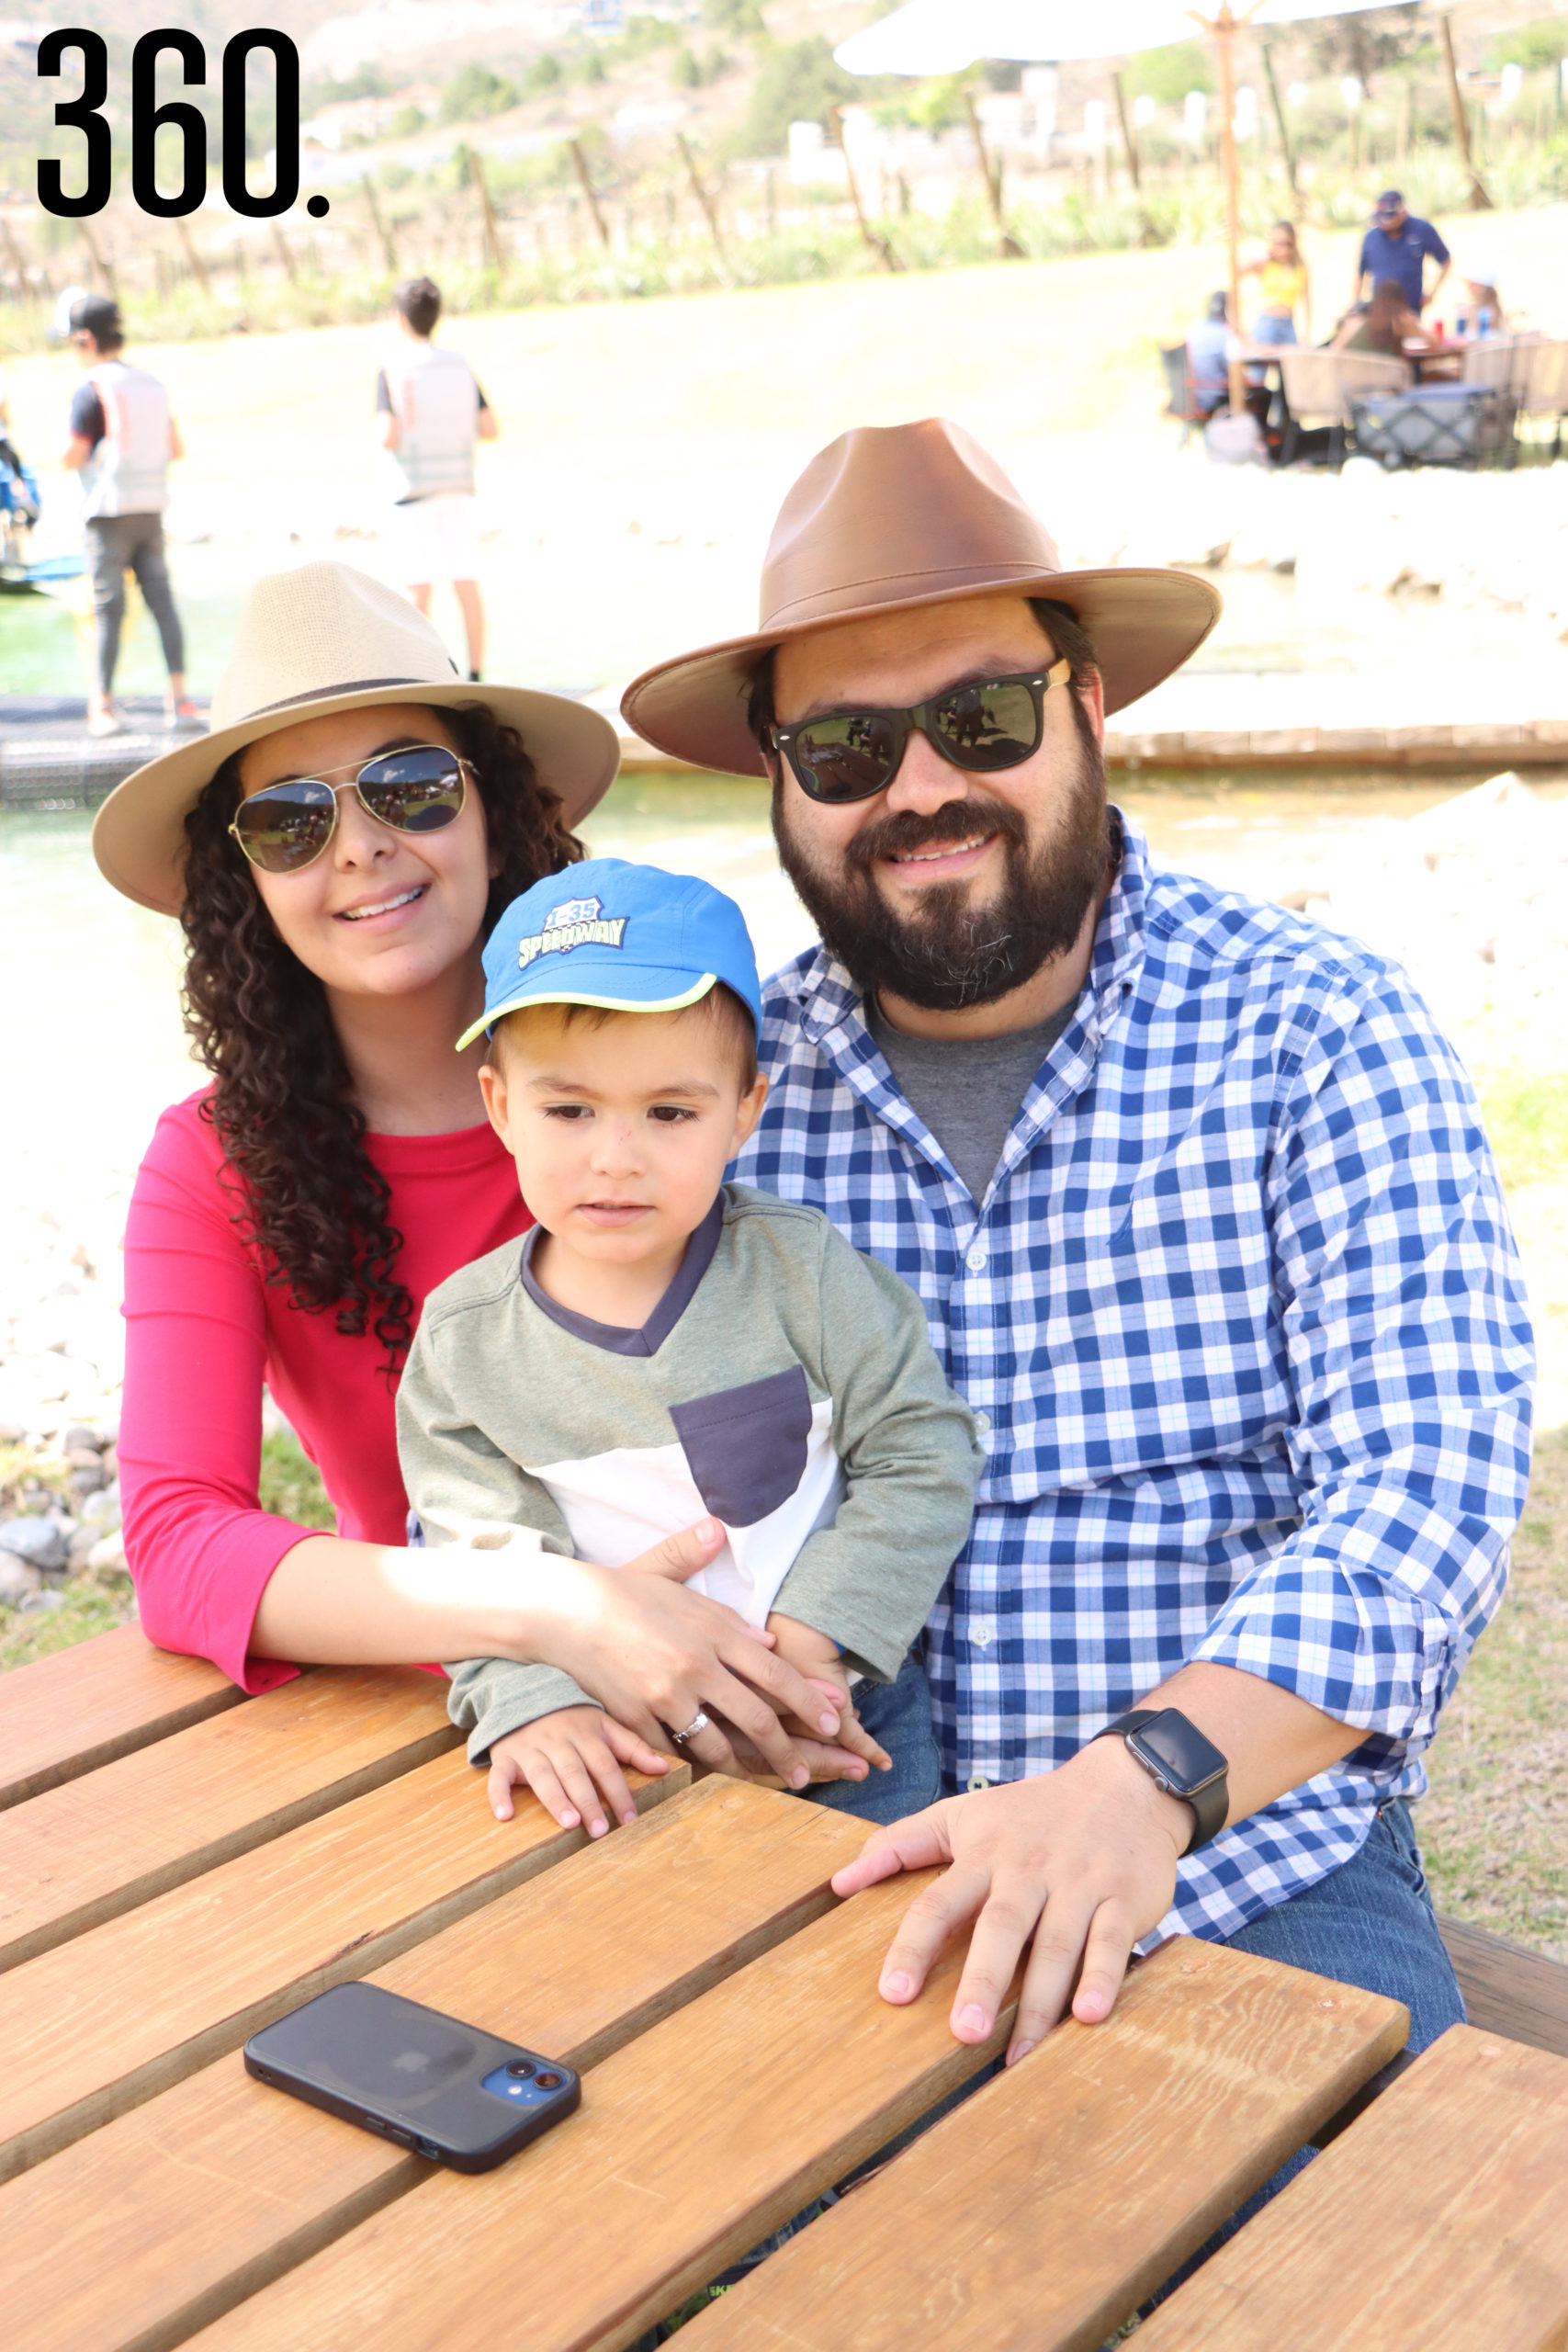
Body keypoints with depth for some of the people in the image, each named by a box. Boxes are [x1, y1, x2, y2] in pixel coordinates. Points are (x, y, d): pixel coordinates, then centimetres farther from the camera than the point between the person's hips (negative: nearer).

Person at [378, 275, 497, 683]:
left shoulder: (392, 372, -8)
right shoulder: (460, 366, 4)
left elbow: (388, 437, -16)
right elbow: (490, 429, 4)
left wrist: (385, 434, 7)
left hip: (415, 492, -4)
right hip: (460, 490, 4)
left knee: (419, 587, 0)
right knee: (467, 584, 5)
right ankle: (475, 674, 7)